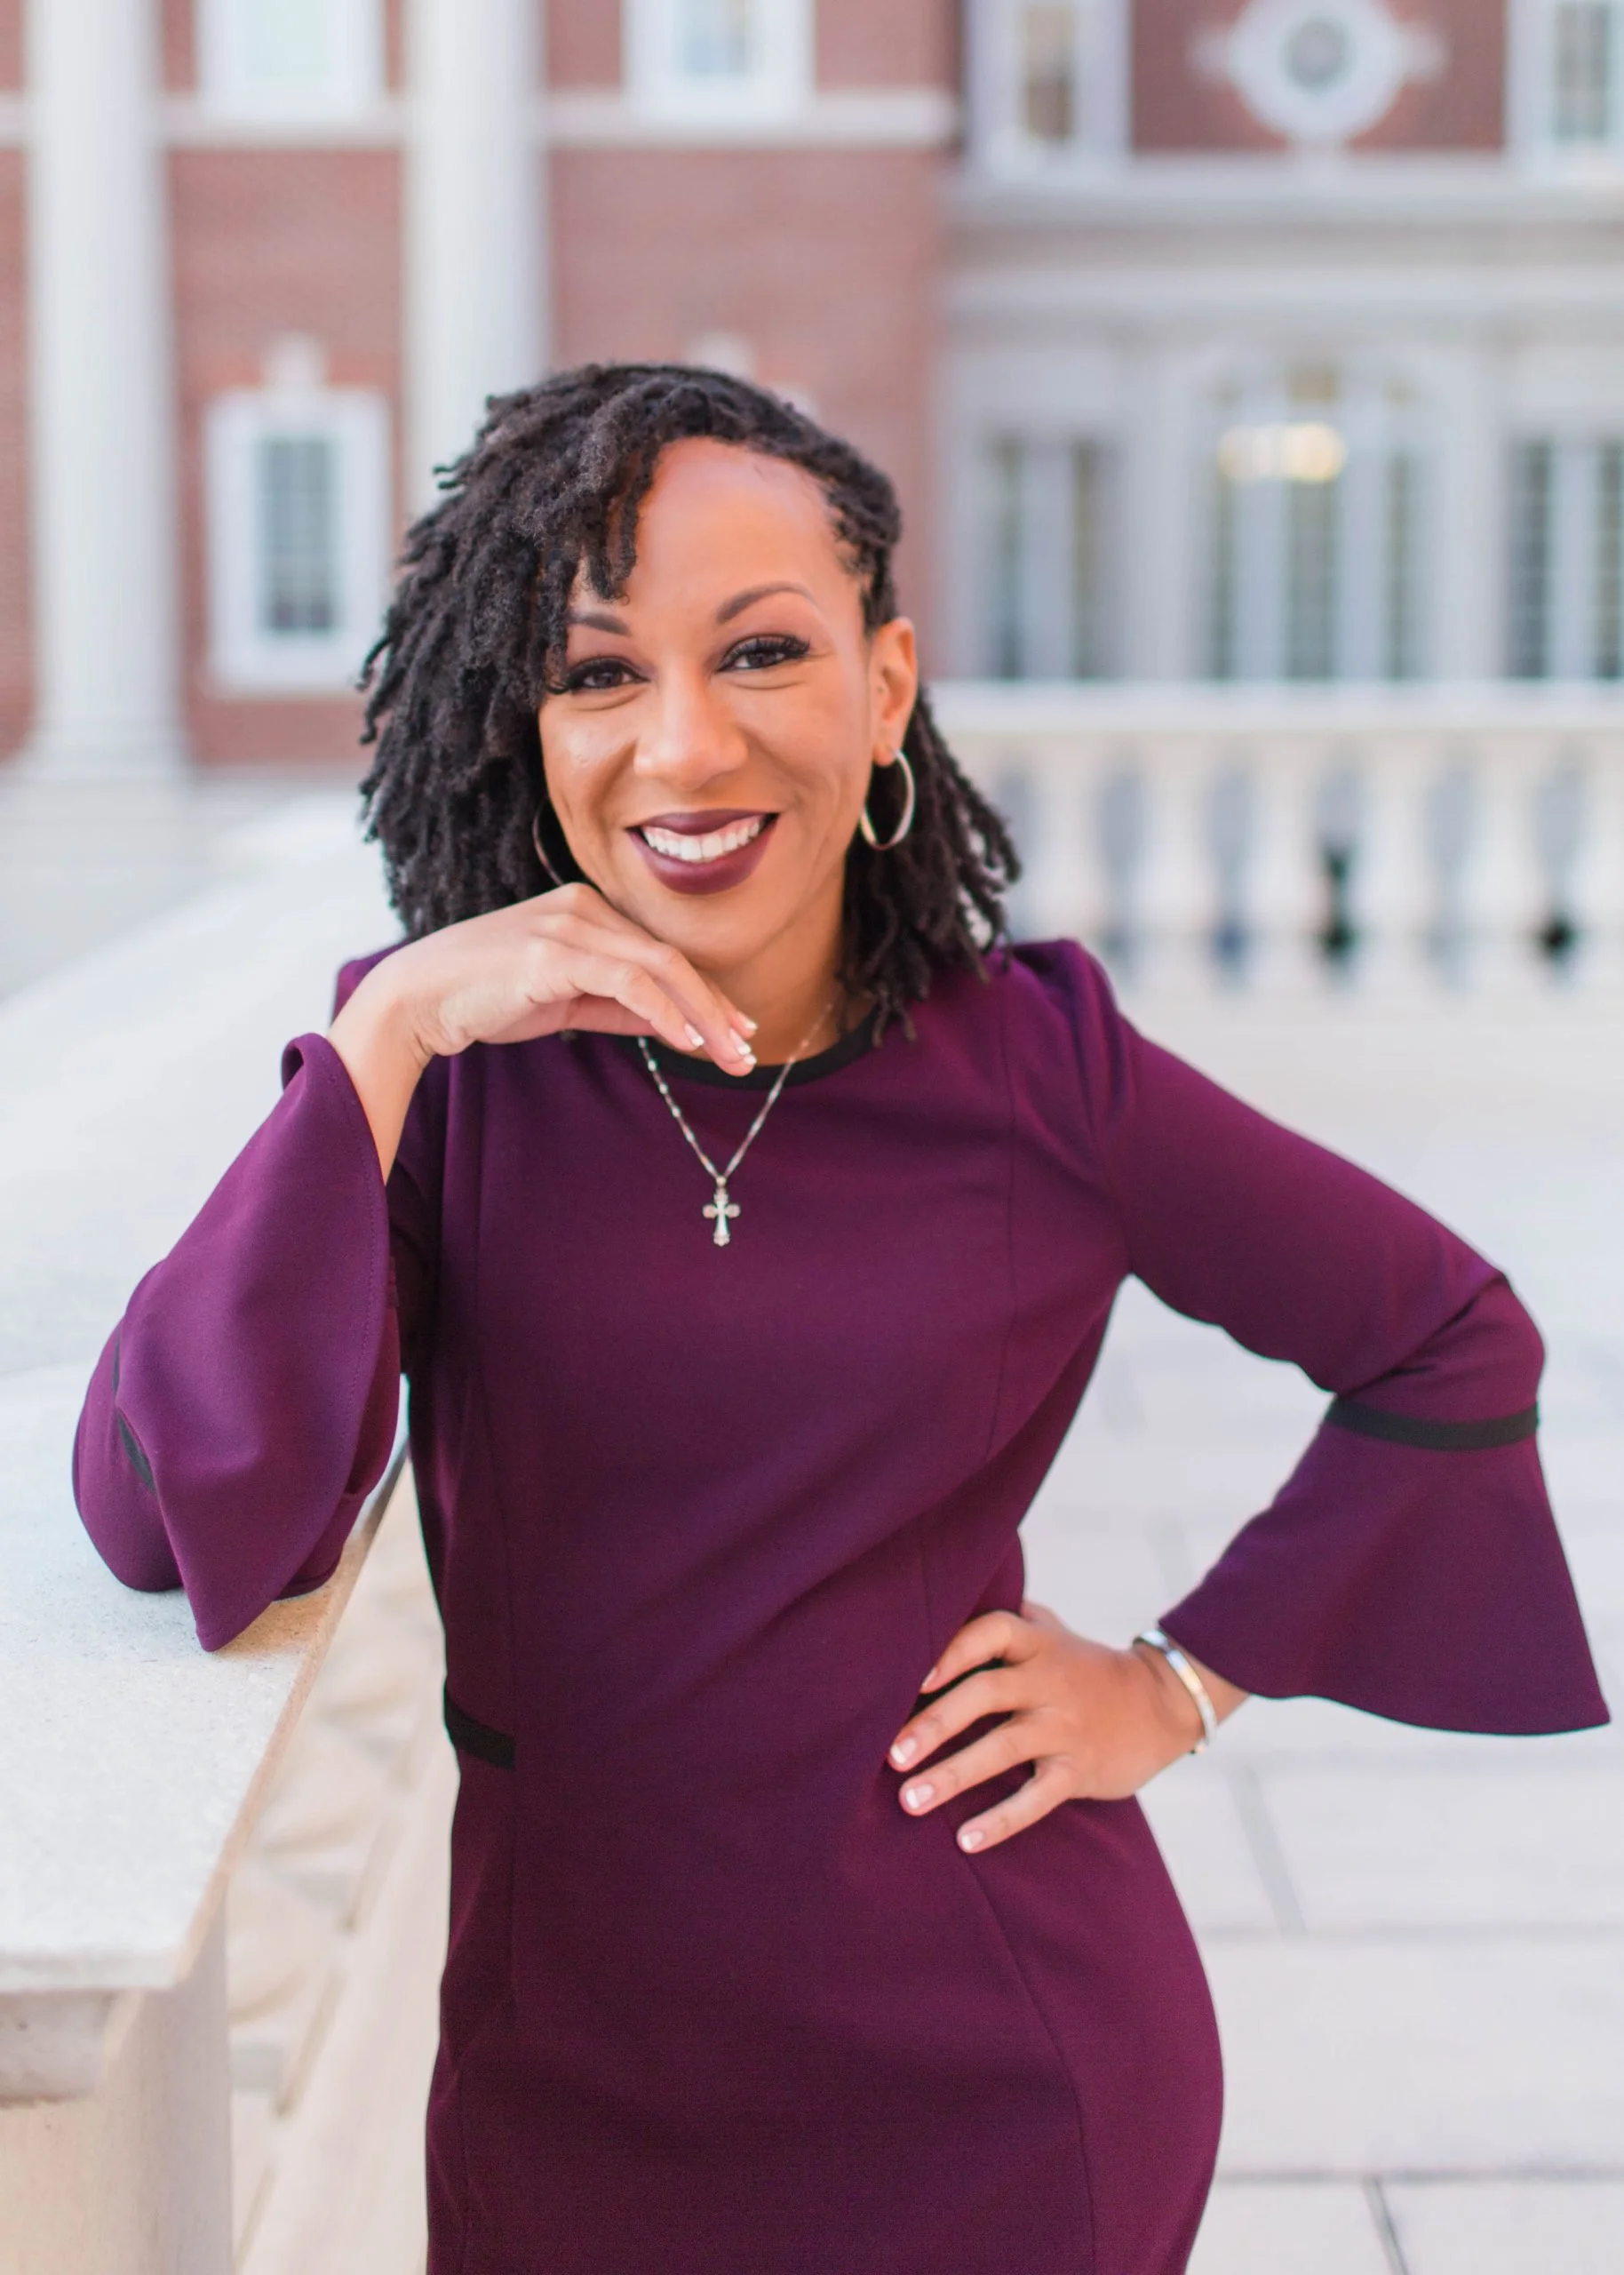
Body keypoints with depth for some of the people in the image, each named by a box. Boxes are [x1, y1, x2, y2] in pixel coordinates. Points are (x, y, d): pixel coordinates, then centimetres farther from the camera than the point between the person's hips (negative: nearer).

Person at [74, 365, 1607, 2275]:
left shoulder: (1031, 1066, -9)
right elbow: (162, 1515, -20)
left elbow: (1455, 1349, 3)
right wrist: (395, 1031, -22)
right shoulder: (435, 1068, -7)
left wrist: (1187, 1683, -1)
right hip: (566, 2061, 1)